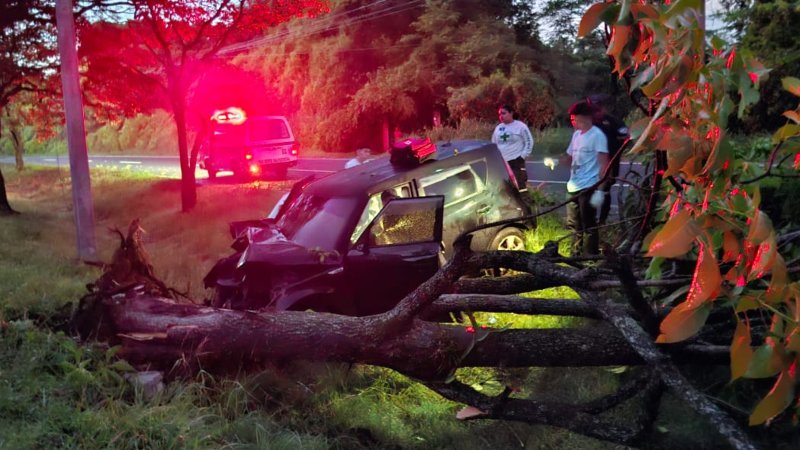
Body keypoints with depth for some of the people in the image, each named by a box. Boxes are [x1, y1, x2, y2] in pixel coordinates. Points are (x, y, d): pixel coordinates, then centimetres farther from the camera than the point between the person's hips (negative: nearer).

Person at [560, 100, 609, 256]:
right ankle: (576, 255, 27)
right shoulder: (576, 135, 16)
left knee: (588, 225, -5)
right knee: (574, 225, 15)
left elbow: (603, 163, -13)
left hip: (588, 187, -8)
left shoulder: (597, 135, -9)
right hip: (573, 187, 8)